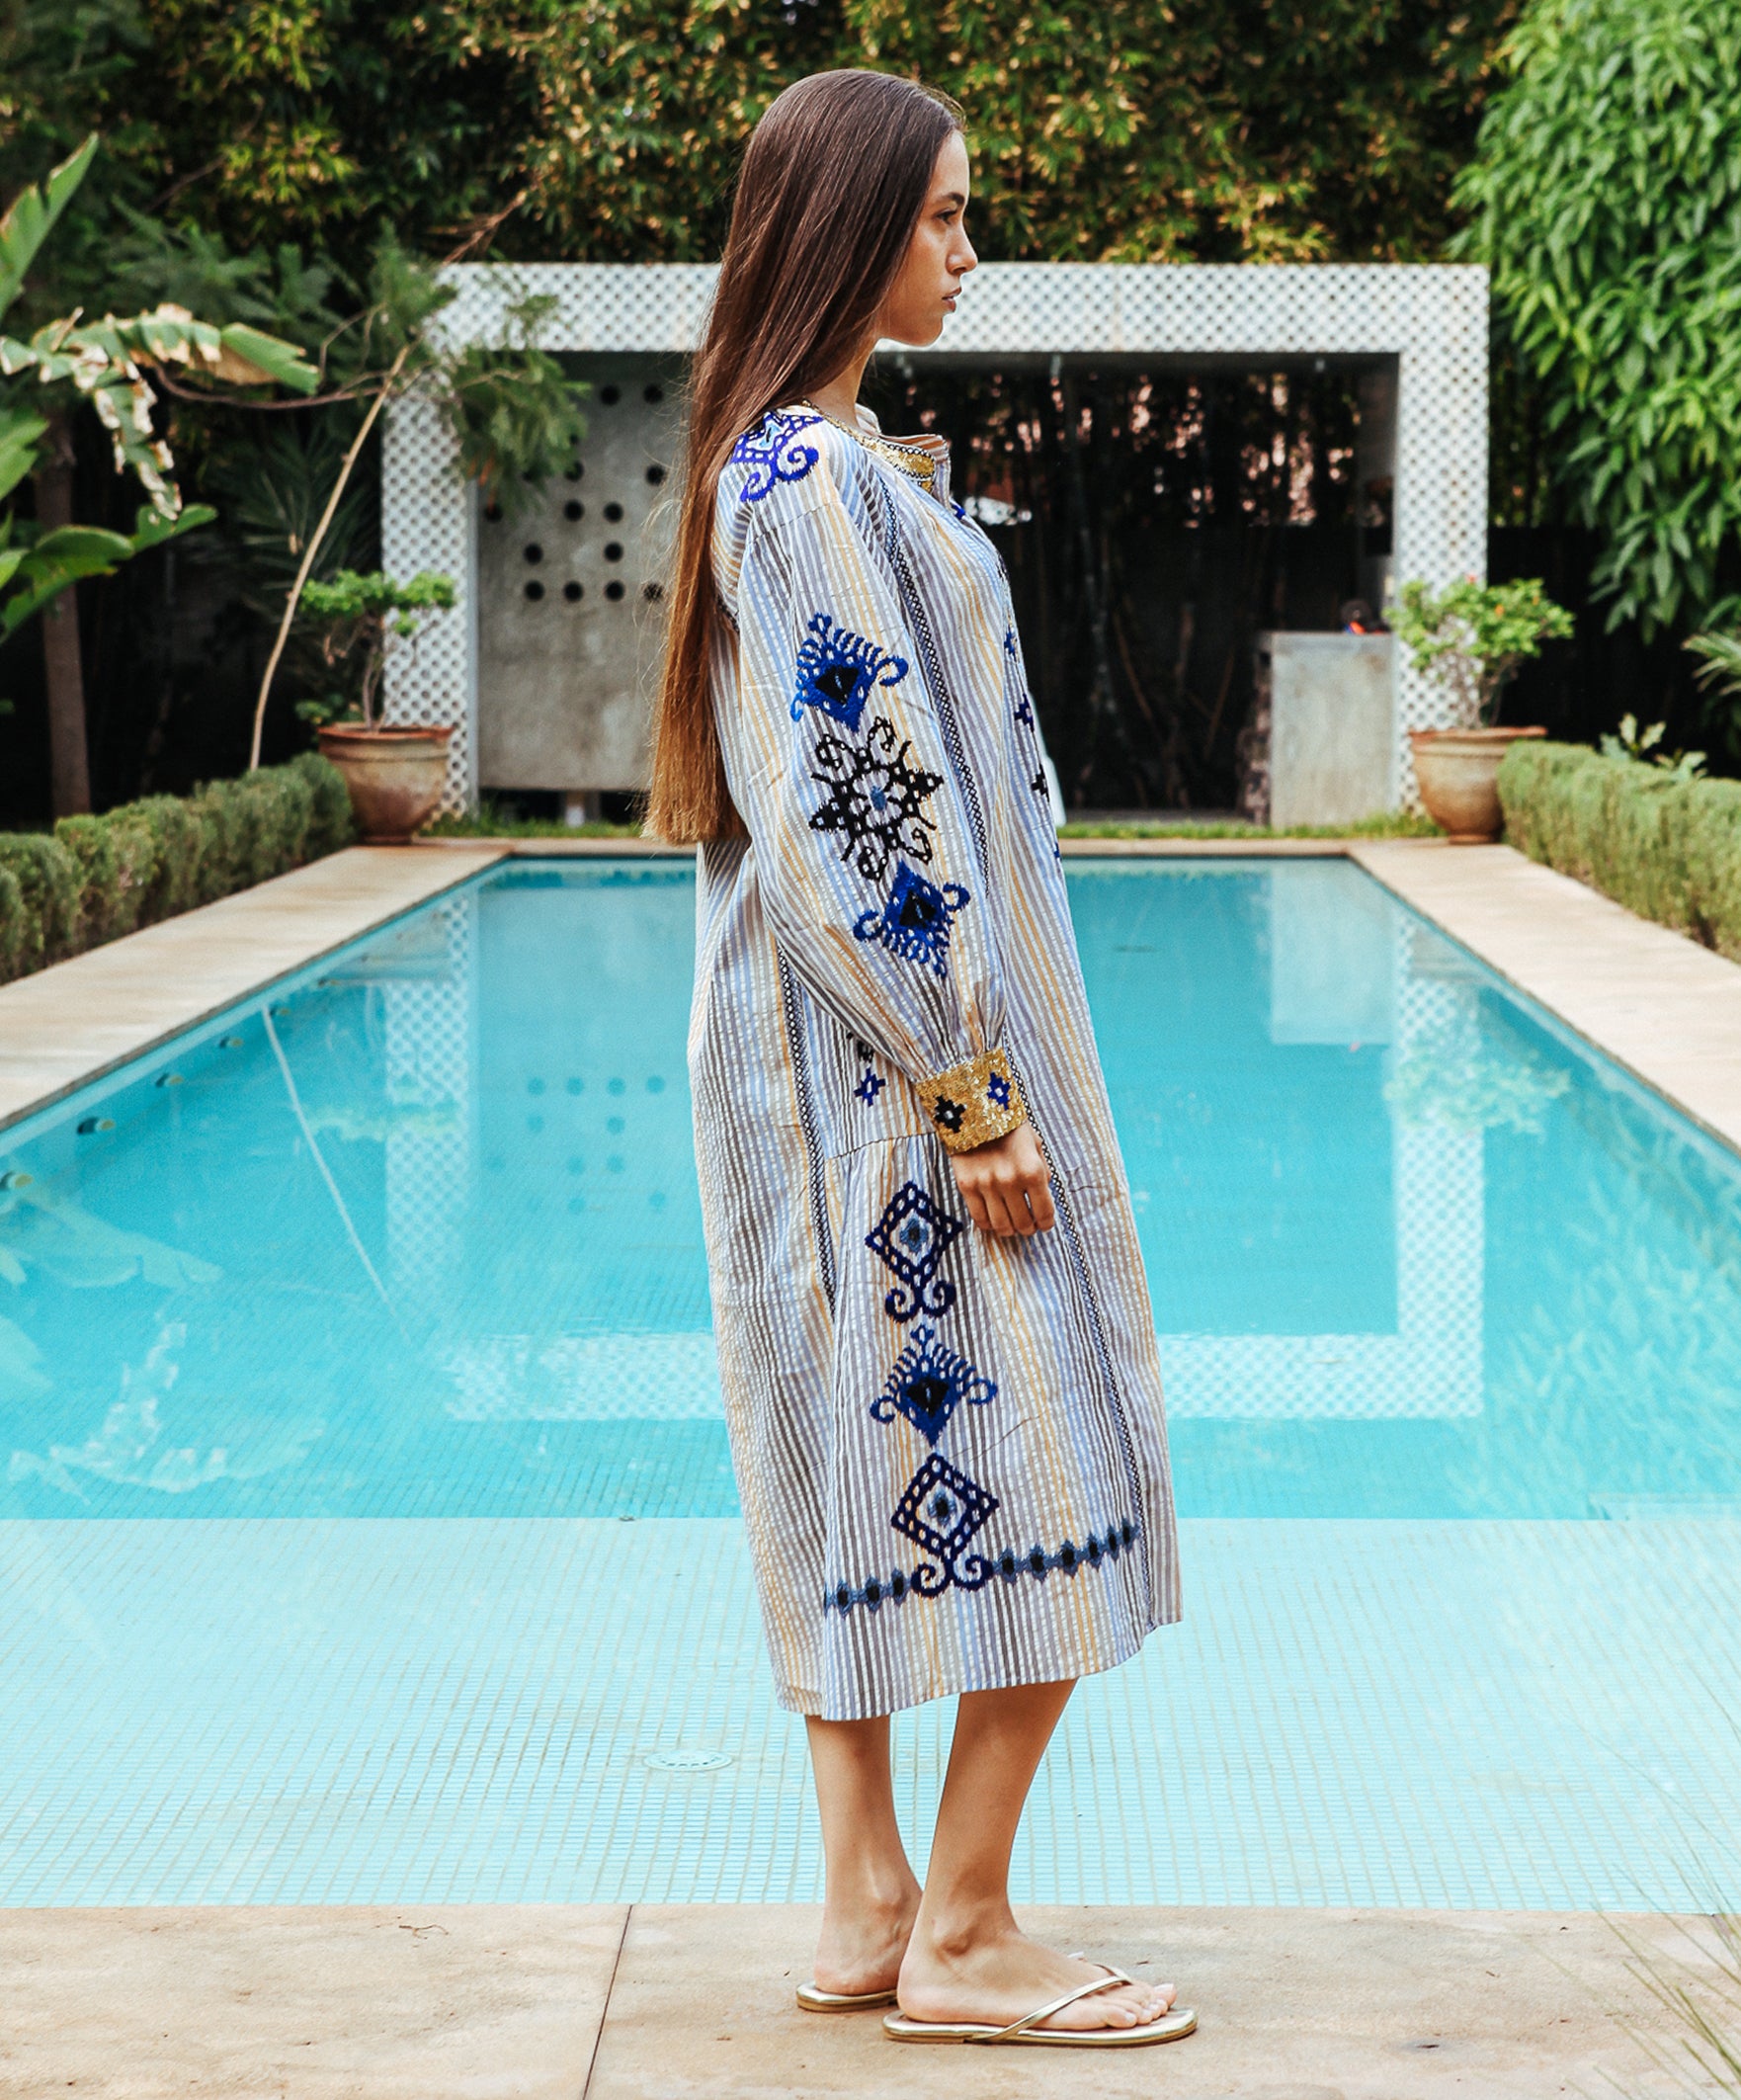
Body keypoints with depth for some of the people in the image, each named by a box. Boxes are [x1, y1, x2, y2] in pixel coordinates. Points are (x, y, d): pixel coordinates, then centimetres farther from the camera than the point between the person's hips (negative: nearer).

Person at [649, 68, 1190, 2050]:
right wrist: (975, 1094, -20)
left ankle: (868, 1911, 17)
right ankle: (961, 1938, 3)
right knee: (1032, 1476, -4)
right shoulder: (819, 479, -18)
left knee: (875, 1465, 11)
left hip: (840, 1060, 10)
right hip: (899, 1048, -10)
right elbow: (860, 814, -22)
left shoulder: (802, 458, 14)